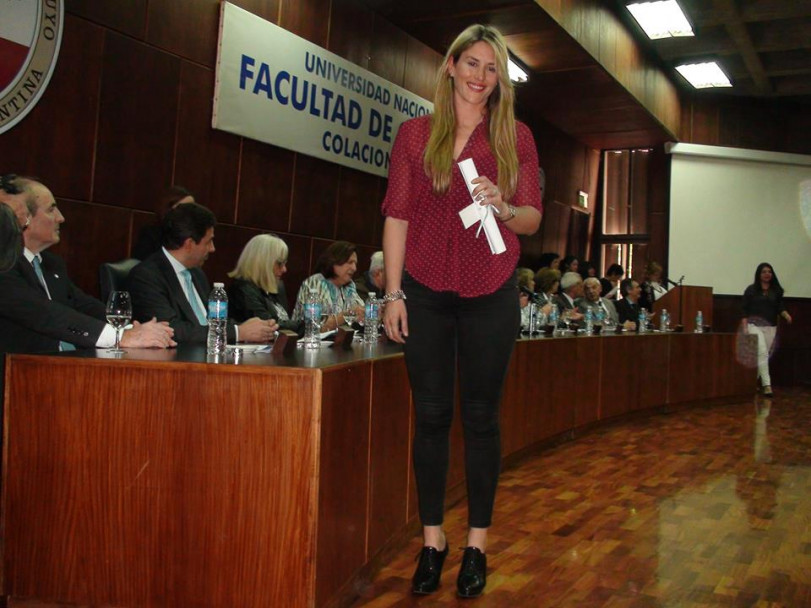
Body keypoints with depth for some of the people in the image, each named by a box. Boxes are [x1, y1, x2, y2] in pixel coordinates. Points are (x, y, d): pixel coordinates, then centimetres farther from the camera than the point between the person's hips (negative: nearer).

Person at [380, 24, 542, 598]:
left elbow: (533, 219, 7)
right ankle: (432, 539, 17)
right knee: (431, 415, 4)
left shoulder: (516, 137, 8)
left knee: (481, 417, 5)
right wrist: (393, 293, -2)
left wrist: (503, 207, -15)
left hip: (490, 292, 0)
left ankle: (477, 544, 17)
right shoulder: (415, 134, 7)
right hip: (426, 291, 0)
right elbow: (397, 216, 4)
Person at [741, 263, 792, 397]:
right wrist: (744, 328, -7)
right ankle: (767, 385, -20)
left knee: (764, 355, 6)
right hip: (755, 325, -4)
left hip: (771, 327, 4)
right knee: (762, 353, -16)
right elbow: (745, 310, 0)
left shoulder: (776, 291, 8)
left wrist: (786, 315, -17)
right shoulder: (751, 290, 0)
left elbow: (780, 307, 5)